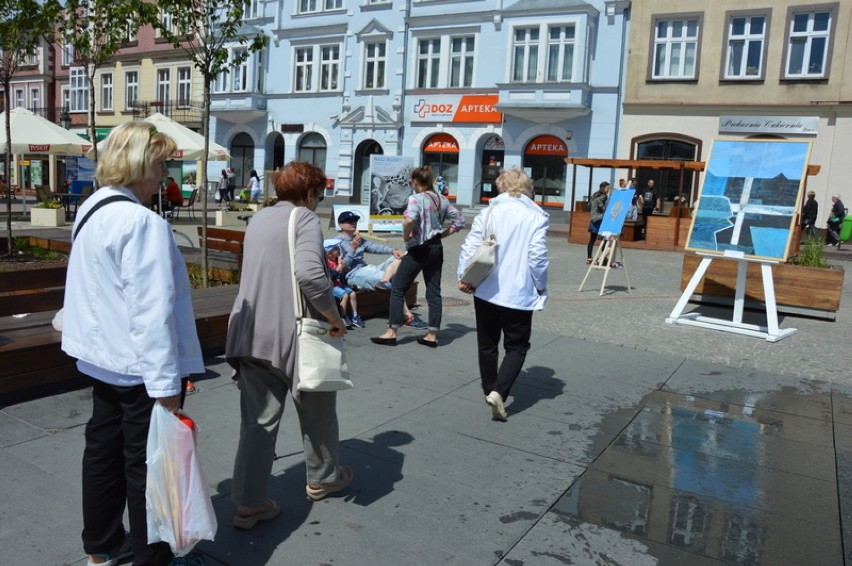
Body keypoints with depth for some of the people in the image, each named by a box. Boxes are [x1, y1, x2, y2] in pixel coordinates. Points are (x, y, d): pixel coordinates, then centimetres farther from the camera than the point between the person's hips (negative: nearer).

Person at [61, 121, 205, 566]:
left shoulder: (90, 211, 9)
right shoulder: (142, 221, -21)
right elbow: (152, 310, -25)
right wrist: (166, 385, -23)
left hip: (102, 357, 9)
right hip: (139, 366, -9)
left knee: (103, 450, 20)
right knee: (147, 463, 5)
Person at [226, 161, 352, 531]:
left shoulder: (258, 220, 13)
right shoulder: (304, 219, -11)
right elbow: (310, 273, -26)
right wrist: (334, 316, -15)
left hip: (252, 334, 6)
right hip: (294, 334, -6)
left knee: (258, 420, 9)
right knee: (316, 409, 17)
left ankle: (249, 503, 12)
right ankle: (323, 477, 36)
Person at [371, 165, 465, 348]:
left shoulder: (416, 198, -13)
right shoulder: (442, 200, 8)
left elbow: (409, 219, -31)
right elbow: (459, 220, 12)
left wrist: (405, 236, -15)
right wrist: (442, 234, 10)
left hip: (419, 249, -7)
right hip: (437, 249, 7)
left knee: (397, 289, 4)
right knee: (434, 292, 10)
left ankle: (391, 333, 5)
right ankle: (432, 335, 12)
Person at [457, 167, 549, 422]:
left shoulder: (488, 212, 1)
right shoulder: (536, 216, -6)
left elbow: (470, 246, -4)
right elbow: (537, 256, -9)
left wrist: (464, 277, 6)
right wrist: (541, 287, 5)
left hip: (485, 290, 3)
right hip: (518, 293, -2)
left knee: (487, 344, 17)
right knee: (516, 346, 8)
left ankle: (490, 391, 29)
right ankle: (499, 392, -10)